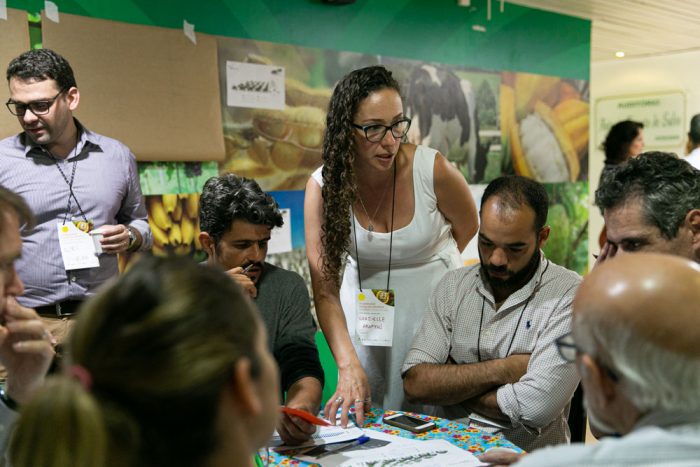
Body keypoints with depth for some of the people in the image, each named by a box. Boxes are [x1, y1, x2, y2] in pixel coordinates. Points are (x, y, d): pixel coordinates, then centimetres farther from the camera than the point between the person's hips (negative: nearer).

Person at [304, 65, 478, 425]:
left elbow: (467, 227, 3)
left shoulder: (433, 169, -19)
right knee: (365, 419, 7)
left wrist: (421, 269, 9)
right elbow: (325, 289, -18)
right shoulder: (324, 185, -16)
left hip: (434, 302, -1)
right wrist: (348, 365, -29)